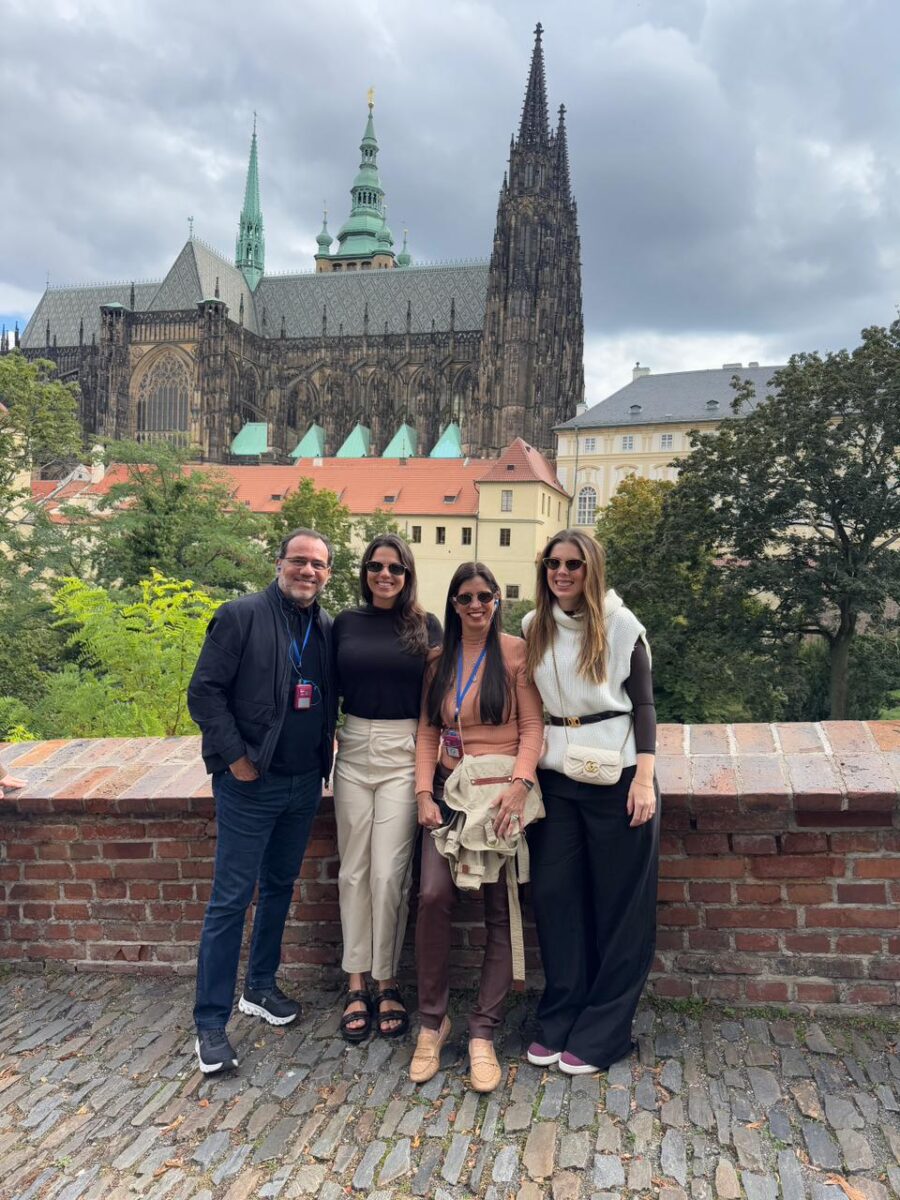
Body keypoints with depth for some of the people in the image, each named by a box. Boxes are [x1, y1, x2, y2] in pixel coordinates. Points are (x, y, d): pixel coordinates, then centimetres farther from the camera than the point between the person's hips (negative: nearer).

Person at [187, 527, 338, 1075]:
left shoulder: (328, 629, 7)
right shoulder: (241, 616, -10)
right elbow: (205, 691, -12)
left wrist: (325, 752, 4)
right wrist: (236, 757, -15)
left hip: (305, 783, 6)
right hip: (251, 783, -6)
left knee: (280, 887, 18)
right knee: (232, 898, -1)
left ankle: (260, 987, 35)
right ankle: (212, 1023, 10)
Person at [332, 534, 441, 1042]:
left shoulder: (426, 626, 2)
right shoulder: (346, 622, 7)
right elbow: (330, 689, 12)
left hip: (403, 755, -2)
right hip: (354, 752, 2)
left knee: (389, 873, -3)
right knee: (354, 871, 7)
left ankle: (387, 982, 15)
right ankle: (358, 984, 19)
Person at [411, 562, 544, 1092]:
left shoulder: (515, 651, -2)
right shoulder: (439, 660, 11)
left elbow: (533, 726, -6)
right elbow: (428, 732, 9)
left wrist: (520, 784, -19)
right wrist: (424, 793, -2)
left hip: (503, 791, -2)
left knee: (501, 910, 1)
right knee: (434, 894, -16)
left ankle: (483, 1034, 14)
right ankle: (433, 1020, 3)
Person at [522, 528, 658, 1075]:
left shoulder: (621, 625, -3)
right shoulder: (534, 627, 8)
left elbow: (644, 703, -3)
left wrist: (644, 777, -11)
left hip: (616, 774, -4)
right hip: (556, 776, 4)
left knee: (619, 905, 3)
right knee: (554, 895, 5)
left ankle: (602, 1034, 15)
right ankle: (559, 1021, 20)